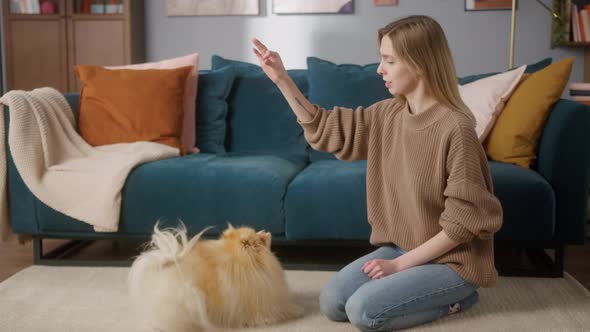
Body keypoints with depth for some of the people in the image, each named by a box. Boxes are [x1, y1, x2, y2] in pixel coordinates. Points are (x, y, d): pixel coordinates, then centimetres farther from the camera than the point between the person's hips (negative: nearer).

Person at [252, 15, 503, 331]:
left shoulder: (456, 128, -23)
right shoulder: (387, 114, 0)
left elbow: (465, 220, -21)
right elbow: (326, 128, 10)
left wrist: (401, 263, -17)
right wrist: (281, 79, 1)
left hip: (451, 260, -7)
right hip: (400, 248, 7)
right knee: (331, 301, -4)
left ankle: (455, 295, 2)